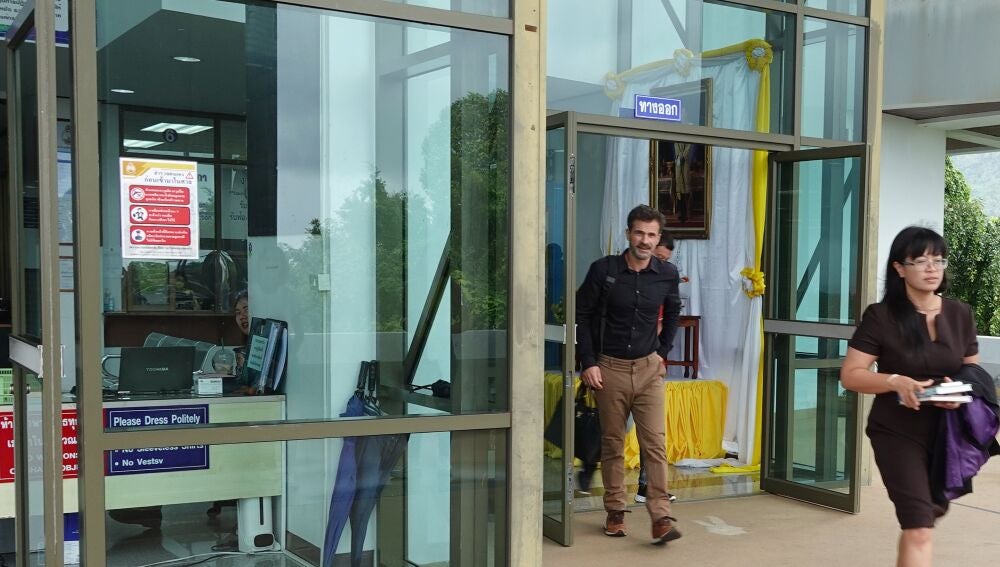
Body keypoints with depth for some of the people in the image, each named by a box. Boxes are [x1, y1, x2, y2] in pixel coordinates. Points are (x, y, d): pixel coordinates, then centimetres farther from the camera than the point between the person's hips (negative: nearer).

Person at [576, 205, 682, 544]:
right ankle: (615, 513, 19)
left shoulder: (667, 274, -1)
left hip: (648, 368, 1)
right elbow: (582, 315, -1)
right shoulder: (603, 270, -8)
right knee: (612, 444, 8)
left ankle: (661, 518, -5)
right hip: (609, 367, -1)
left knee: (654, 443, -6)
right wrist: (588, 363, -6)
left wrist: (663, 352, 12)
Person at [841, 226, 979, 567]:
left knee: (923, 520, 23)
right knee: (919, 529, -12)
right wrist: (896, 382, -27)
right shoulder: (881, 316, -11)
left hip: (947, 434, 5)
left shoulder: (960, 315, 2)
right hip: (898, 433, -5)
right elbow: (850, 375, -10)